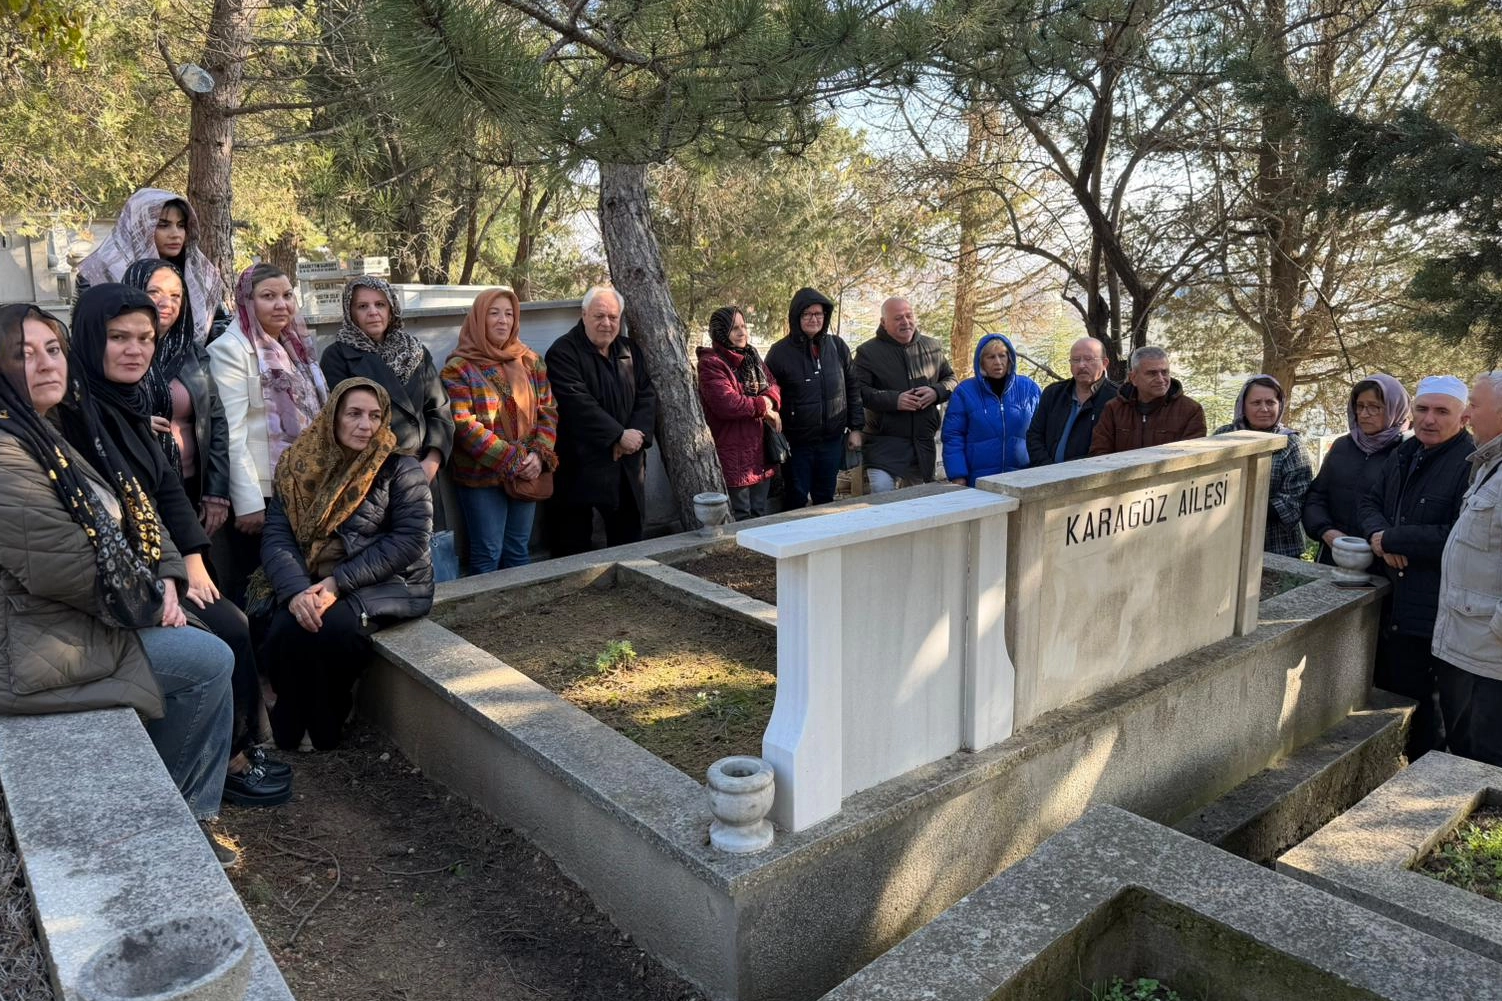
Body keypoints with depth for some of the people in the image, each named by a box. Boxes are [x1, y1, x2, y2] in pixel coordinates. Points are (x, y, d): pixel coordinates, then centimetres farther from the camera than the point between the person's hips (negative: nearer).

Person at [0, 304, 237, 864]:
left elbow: (131, 514, 12)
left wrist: (165, 580, -4)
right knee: (208, 662, -10)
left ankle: (194, 815, 18)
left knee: (226, 625, 10)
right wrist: (152, 603, -13)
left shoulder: (49, 433, 10)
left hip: (76, 615, 10)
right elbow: (63, 568, -26)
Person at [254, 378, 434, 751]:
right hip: (308, 582, 3)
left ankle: (323, 731, -5)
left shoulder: (401, 469, -1)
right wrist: (297, 590, -22)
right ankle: (291, 732, 0)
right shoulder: (300, 467, 8)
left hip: (384, 583, -3)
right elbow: (275, 537, -2)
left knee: (332, 628, -32)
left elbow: (411, 539, -11)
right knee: (282, 632, -27)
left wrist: (340, 582, -18)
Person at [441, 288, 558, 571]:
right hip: (481, 476, -4)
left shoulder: (530, 361, 8)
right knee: (488, 554, 2)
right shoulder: (459, 367, -6)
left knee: (519, 550, 13)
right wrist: (512, 460, -17)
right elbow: (464, 425, -13)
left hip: (527, 475, 4)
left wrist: (540, 454, -10)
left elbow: (548, 410, 7)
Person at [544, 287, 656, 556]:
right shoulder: (563, 353, -8)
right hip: (579, 464, -6)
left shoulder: (630, 350, 13)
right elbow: (578, 403, -18)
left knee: (629, 534, 13)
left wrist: (637, 433, -10)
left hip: (627, 463, 6)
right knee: (574, 544, -1)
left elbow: (647, 395, 8)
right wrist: (619, 435, -19)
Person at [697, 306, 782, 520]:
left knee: (760, 514, 16)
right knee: (741, 518, -1)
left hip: (760, 449, 8)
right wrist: (763, 406, -12)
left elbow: (773, 385, 13)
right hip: (733, 453, -8)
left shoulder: (751, 356, 14)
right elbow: (727, 404, -24)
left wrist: (769, 400, -11)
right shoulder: (710, 364, -13)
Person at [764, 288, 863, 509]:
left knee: (826, 498, 14)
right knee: (796, 500, 6)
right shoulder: (780, 352, -7)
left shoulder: (838, 346, 3)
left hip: (832, 440, 3)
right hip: (796, 442, -3)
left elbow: (853, 388, 8)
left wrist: (855, 428, 5)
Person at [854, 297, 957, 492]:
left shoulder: (932, 347, 9)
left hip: (924, 443, 5)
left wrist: (936, 392, -7)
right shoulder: (868, 352, -4)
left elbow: (950, 379, 16)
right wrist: (894, 400, -22)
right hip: (884, 444, -5)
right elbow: (859, 391, -12)